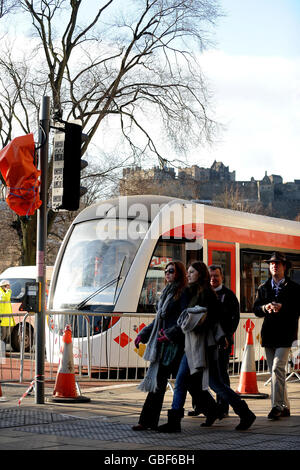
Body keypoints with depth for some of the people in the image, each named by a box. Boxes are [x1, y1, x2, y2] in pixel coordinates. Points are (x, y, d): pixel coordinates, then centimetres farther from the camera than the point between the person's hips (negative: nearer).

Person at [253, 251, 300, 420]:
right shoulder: (263, 288, 15)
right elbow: (256, 309, 10)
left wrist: (282, 308, -20)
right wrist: (265, 308, -11)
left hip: (285, 333, -5)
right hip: (269, 334, 5)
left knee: (277, 367, -18)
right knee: (274, 371, 7)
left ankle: (277, 405, -17)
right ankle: (284, 406, 15)